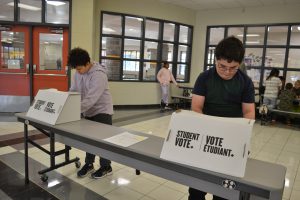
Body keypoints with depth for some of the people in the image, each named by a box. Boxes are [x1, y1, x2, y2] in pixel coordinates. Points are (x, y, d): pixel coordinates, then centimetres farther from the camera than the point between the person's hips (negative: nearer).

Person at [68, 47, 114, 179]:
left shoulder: (99, 74, -26)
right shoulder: (78, 73, 0)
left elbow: (91, 98, -33)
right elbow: (73, 92, 5)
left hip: (102, 111, -7)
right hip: (89, 112, 7)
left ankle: (106, 167, 19)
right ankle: (89, 164, 31)